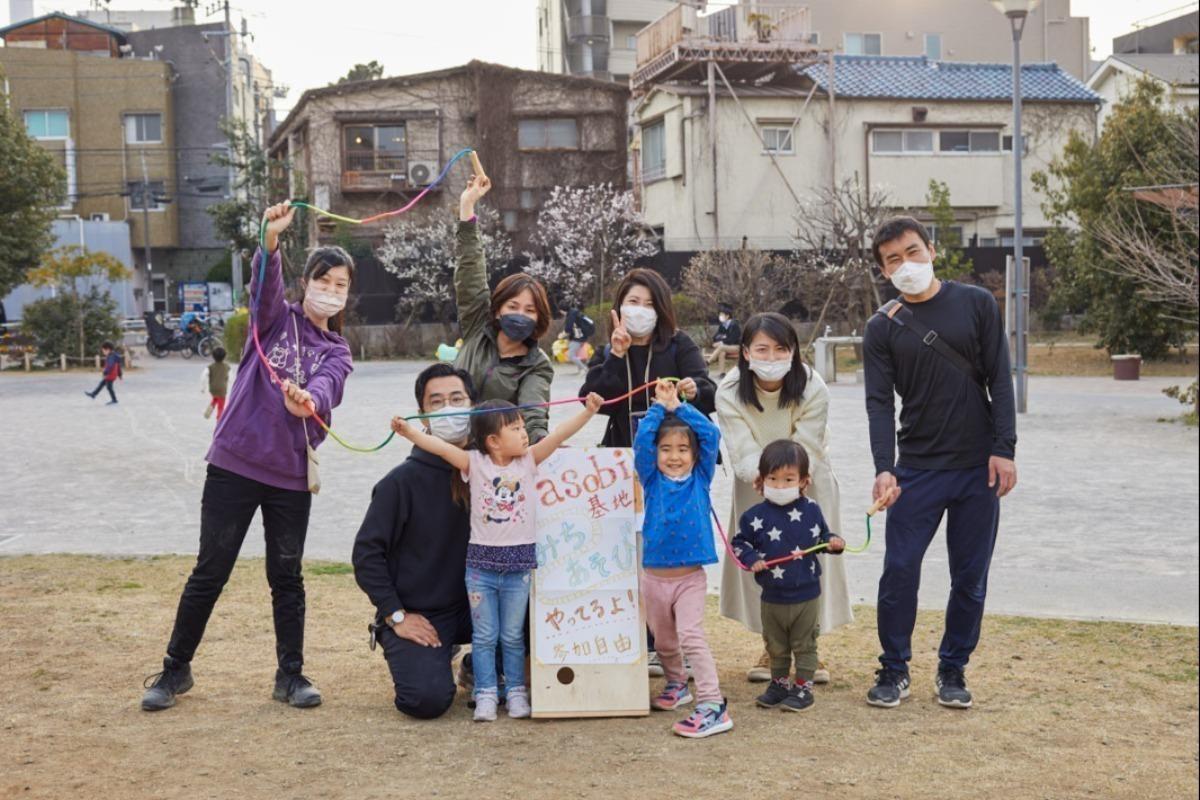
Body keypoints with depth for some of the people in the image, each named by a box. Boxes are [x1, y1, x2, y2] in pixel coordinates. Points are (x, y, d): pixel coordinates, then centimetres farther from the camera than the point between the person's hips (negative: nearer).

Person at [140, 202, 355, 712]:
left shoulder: (336, 352, 9)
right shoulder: (277, 318, 5)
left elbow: (325, 389, -14)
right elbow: (265, 285, -18)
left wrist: (306, 400, -38)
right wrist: (271, 240, -38)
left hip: (292, 474, 2)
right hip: (235, 462, -2)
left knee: (286, 575, 8)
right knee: (210, 570, 4)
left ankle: (290, 675, 21)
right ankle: (175, 670, 19)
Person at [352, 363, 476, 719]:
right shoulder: (403, 481, -11)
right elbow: (366, 553, -9)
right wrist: (396, 616, -13)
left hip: (474, 606, 4)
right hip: (418, 615, -4)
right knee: (428, 700, -26)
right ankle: (434, 658, 12)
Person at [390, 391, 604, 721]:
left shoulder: (528, 461, 0)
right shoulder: (475, 463, -4)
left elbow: (558, 435, -9)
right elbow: (440, 446, -14)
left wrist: (588, 411, -18)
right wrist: (408, 430, -26)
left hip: (520, 562, 1)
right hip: (481, 562, -1)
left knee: (513, 635, 11)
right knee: (484, 635, 8)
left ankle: (517, 692, 21)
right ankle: (486, 693, 16)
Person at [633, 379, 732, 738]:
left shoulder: (701, 479, 0)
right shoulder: (652, 480, 1)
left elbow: (711, 435, -8)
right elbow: (641, 441, -12)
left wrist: (678, 405, -6)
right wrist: (660, 405, -7)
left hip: (690, 577, -3)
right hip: (654, 577, 3)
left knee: (691, 637, -17)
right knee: (663, 641, 18)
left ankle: (713, 705, -17)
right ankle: (677, 683, 44)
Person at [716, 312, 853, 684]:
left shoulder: (813, 389, -25)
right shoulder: (730, 393, -22)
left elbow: (805, 451, -27)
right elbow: (743, 451, -27)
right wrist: (763, 478, -48)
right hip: (756, 488, 1)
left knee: (810, 561, -3)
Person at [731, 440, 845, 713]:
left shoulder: (810, 510, -5)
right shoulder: (755, 517, -9)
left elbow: (823, 535, 10)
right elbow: (739, 543, 3)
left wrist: (834, 542, -10)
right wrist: (752, 559, -14)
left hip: (806, 595, -1)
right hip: (772, 597, 1)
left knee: (804, 645, 9)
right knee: (776, 647, 17)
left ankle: (803, 687, 21)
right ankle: (779, 683, 34)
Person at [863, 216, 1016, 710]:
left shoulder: (976, 304, 2)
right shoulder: (882, 328, 2)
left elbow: (999, 380, 0)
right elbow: (879, 403, -6)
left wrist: (1003, 450, -8)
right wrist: (884, 468, -19)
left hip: (978, 467, 0)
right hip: (917, 467, 0)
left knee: (970, 577, 6)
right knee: (899, 571, -3)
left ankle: (953, 669, 22)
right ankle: (894, 669, 14)